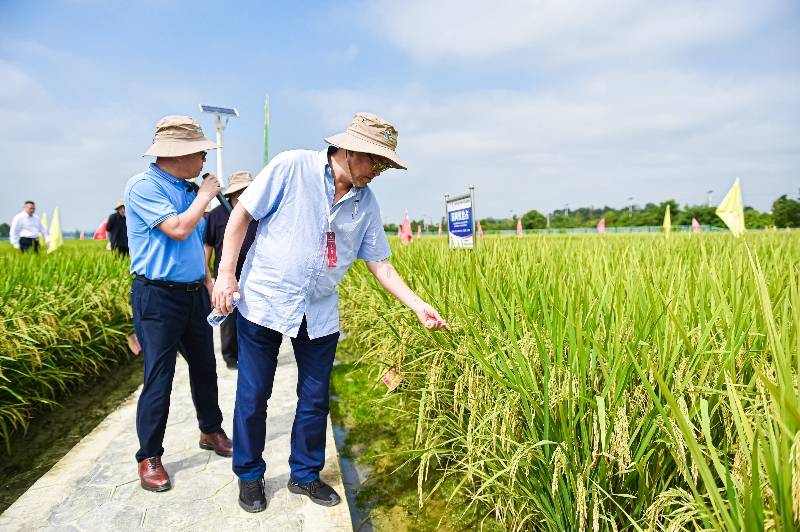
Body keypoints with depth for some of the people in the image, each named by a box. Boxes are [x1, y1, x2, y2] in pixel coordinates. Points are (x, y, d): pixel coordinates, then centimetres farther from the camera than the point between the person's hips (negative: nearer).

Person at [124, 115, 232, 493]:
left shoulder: (187, 189, 10)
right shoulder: (144, 186, -12)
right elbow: (179, 229, -23)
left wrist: (210, 284, 16)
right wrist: (205, 196, -10)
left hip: (194, 294, 7)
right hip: (158, 297, -7)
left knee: (204, 366, 17)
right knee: (159, 378, -2)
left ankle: (211, 430, 36)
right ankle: (149, 457, 15)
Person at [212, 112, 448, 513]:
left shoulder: (366, 203, 0)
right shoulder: (292, 167, -13)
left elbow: (380, 265, 2)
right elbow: (241, 213, -8)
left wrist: (418, 306, -7)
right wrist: (226, 273, -12)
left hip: (320, 314, 4)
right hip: (264, 301, -3)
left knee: (315, 399, 11)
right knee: (253, 395, 9)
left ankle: (305, 475, 33)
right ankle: (249, 476, 31)